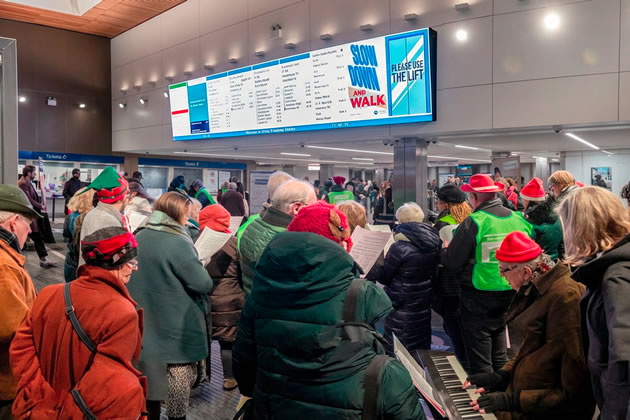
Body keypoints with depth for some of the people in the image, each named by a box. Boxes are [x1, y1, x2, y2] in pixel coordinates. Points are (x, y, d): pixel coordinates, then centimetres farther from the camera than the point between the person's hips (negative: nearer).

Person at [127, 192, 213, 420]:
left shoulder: (139, 238, 1)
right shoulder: (178, 243, -22)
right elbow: (204, 284, -21)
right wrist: (199, 268, -2)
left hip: (147, 321, 7)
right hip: (177, 326, -7)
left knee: (152, 372, 20)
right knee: (179, 376, 8)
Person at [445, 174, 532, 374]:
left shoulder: (473, 223, -18)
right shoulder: (518, 219, -1)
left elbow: (452, 263, -14)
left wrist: (445, 251, 7)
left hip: (478, 298, -6)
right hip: (509, 293, 6)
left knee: (480, 361, 7)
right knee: (500, 357, 23)